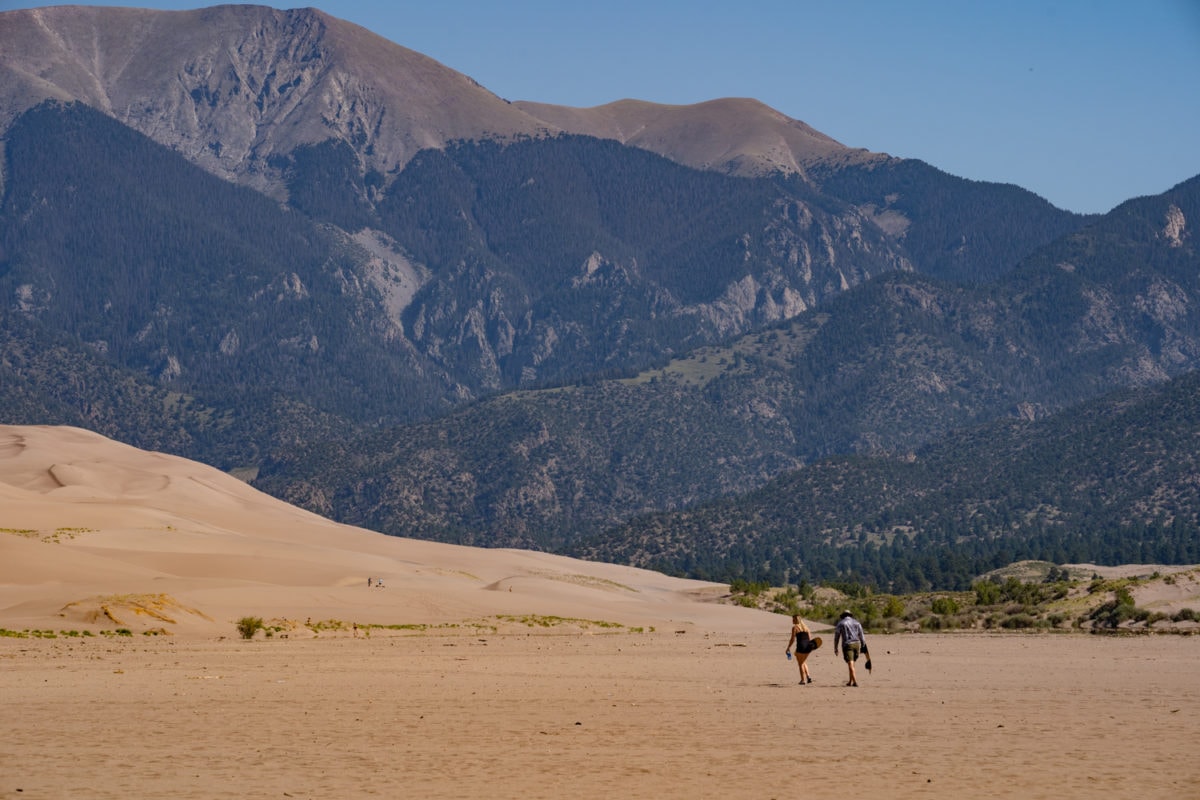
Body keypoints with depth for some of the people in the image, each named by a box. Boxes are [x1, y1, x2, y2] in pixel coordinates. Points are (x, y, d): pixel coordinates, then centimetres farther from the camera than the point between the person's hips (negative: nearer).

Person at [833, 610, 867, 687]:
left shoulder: (840, 623, 5)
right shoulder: (857, 623, 12)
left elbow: (836, 636, 6)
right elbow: (861, 635, 8)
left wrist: (835, 648, 13)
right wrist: (863, 646, 12)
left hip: (847, 644, -4)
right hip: (857, 644, 4)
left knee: (850, 664, -8)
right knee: (852, 663, 17)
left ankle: (855, 682, -18)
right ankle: (850, 681, 18)